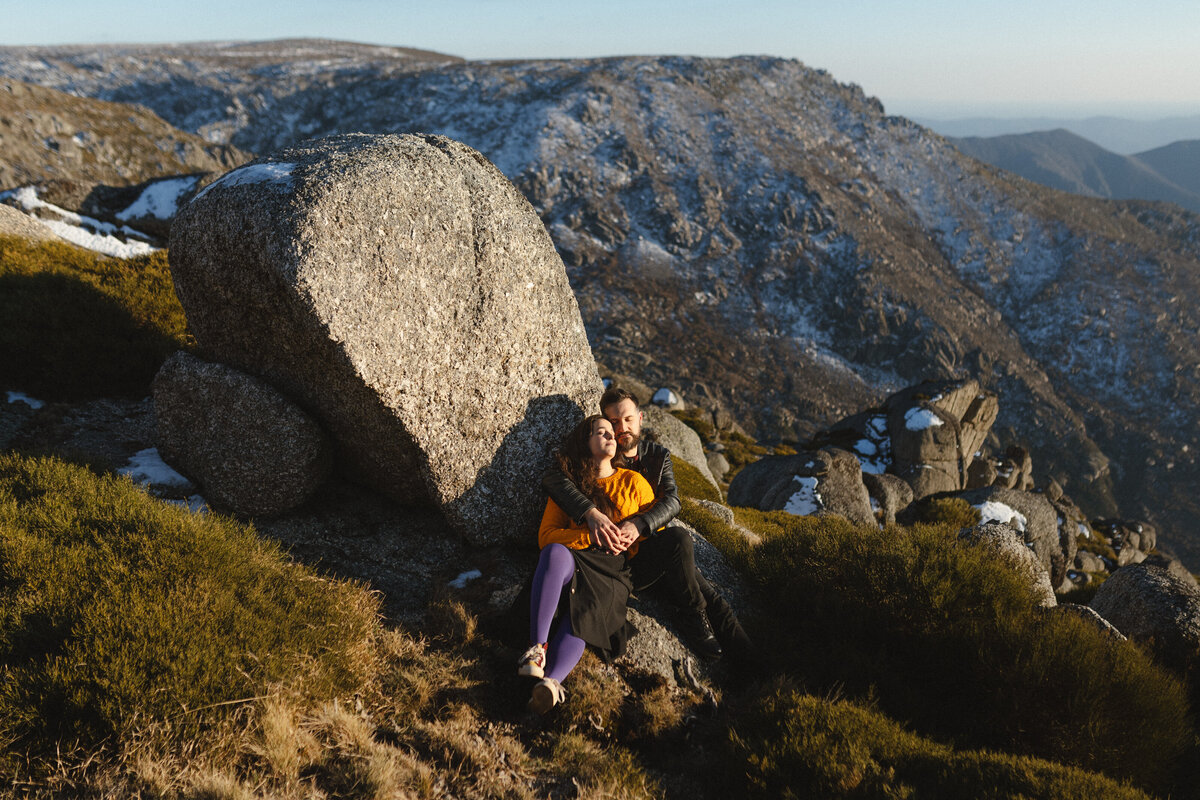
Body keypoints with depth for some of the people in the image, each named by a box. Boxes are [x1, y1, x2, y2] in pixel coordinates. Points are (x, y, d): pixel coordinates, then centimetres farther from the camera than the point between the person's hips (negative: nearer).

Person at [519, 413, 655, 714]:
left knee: (583, 613, -32)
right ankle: (537, 647, -40)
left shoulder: (633, 482, 18)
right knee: (556, 553, -36)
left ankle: (551, 680, -55)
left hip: (615, 570, 0)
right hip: (574, 563, 1)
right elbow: (546, 536, 5)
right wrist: (591, 536, -9)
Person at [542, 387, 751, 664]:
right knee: (679, 538, -29)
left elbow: (671, 501, -5)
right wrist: (591, 513, -36)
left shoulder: (658, 455, 11)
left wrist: (638, 525, -28)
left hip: (655, 552, 4)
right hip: (619, 561, -4)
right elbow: (552, 477, -18)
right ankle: (693, 615, -11)